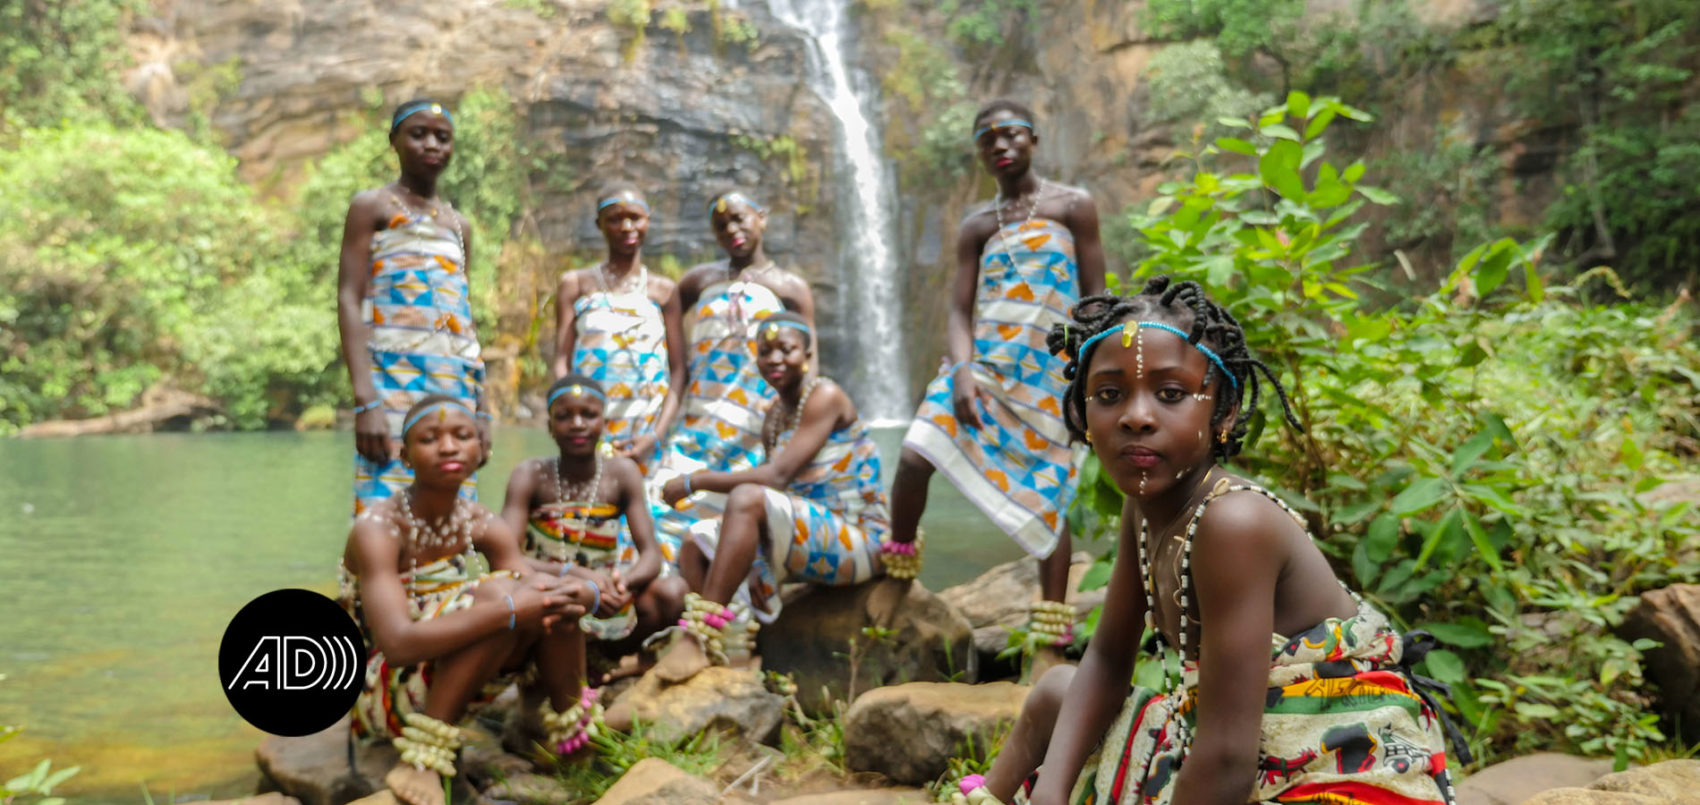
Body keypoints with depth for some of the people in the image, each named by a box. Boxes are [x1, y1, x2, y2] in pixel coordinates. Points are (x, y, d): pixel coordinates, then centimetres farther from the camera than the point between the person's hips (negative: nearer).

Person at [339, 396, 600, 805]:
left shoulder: (479, 523, -1)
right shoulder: (377, 528, -21)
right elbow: (398, 643, -33)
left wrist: (580, 594, -32)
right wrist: (509, 609, -38)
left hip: (447, 682, 6)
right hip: (383, 694, -6)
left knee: (554, 597, -12)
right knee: (497, 591, -29)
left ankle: (571, 729, 2)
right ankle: (422, 760, -24)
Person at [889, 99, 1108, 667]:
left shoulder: (1072, 206, 6)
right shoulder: (976, 226, 14)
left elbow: (1095, 296, 2)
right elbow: (960, 309, 6)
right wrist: (962, 372, -12)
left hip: (1048, 374, -3)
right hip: (980, 363, 3)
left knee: (1047, 501, -3)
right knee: (915, 457, -16)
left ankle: (1051, 647, 5)